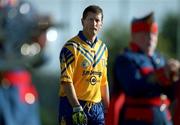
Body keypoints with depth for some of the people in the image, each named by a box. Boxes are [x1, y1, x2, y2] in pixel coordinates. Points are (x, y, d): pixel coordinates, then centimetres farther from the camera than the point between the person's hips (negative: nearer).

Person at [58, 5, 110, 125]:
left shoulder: (102, 48, 14)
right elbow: (66, 80, -15)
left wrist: (107, 109, 13)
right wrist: (76, 108, -22)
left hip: (97, 106, 6)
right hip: (73, 105, -6)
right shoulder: (72, 47, -8)